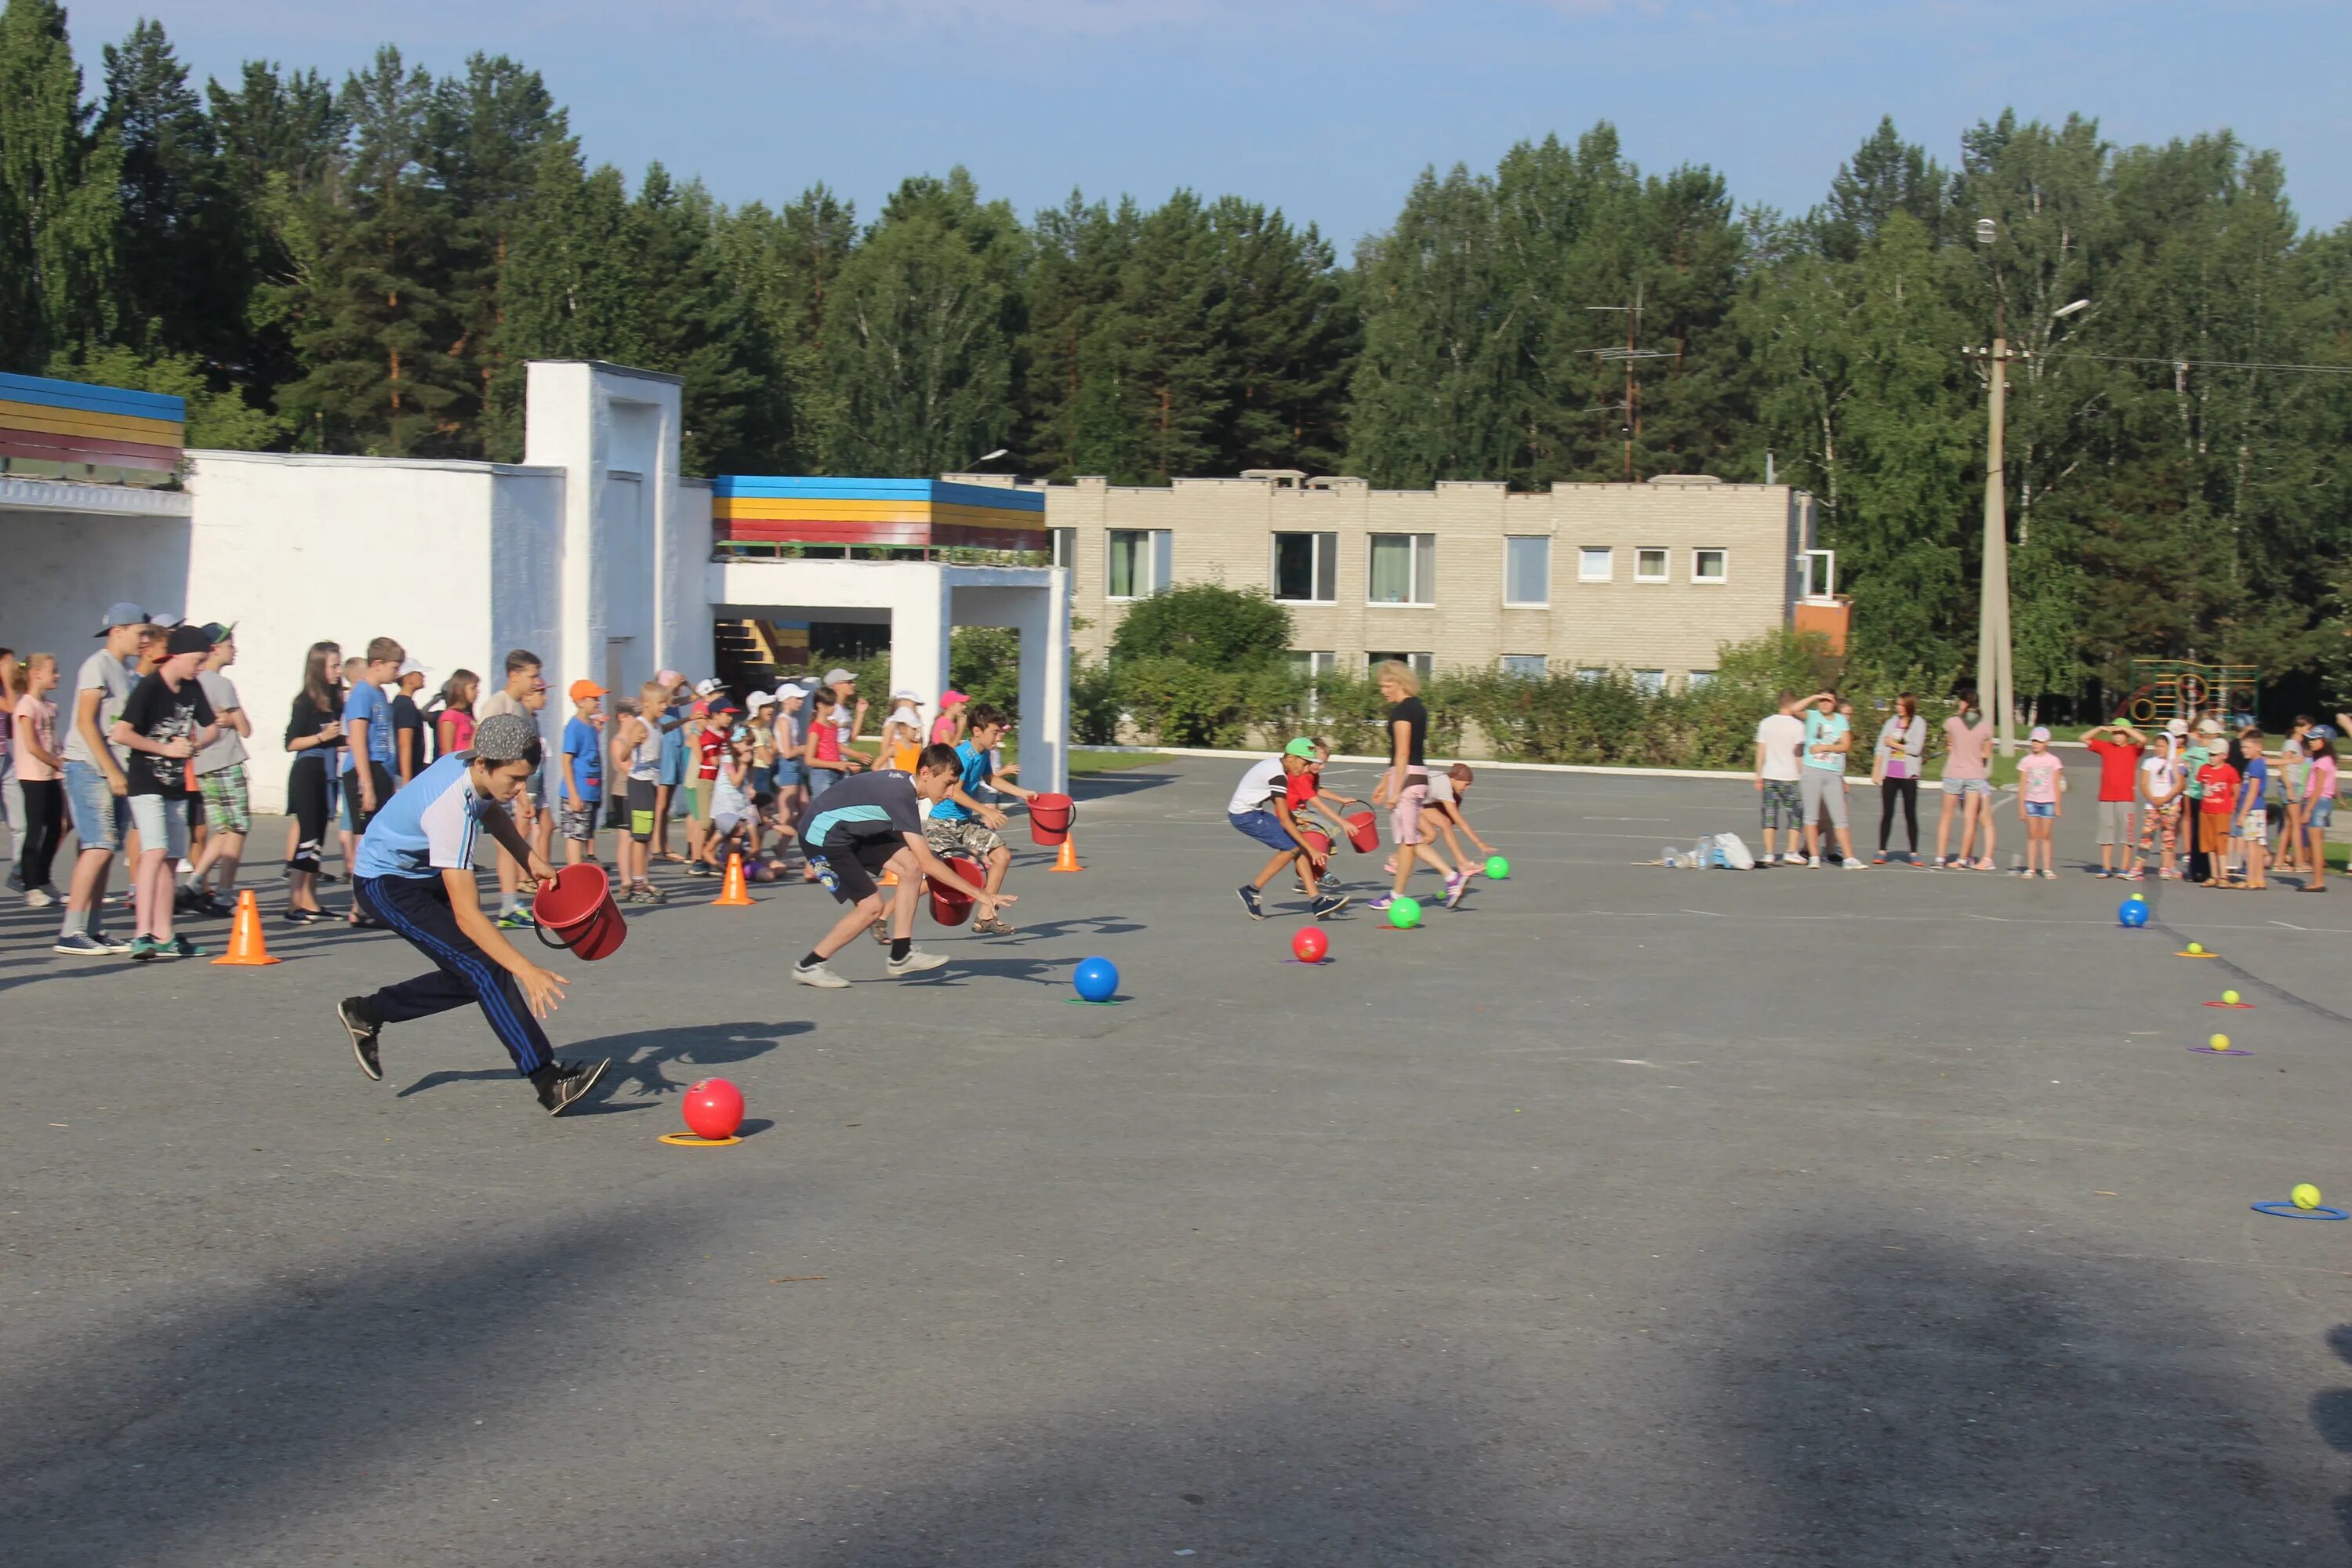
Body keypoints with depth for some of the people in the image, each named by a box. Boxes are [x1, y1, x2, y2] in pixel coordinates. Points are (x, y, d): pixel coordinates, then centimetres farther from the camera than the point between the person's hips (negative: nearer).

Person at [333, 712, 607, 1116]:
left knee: (469, 978, 9)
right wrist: (526, 971, -42)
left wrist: (529, 859, 7)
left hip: (423, 871, 9)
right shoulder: (451, 809, -36)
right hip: (388, 881, -9)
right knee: (483, 967, -19)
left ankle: (365, 1014, 27)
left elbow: (490, 809, 18)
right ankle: (549, 1083, -21)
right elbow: (466, 915, -38)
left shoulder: (470, 765, -12)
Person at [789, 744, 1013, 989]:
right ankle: (808, 966, 2)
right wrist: (978, 893, -29)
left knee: (911, 866, -3)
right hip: (822, 837, -9)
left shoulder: (904, 783, -1)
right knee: (871, 906, -13)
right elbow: (927, 862, -31)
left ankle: (901, 956, 1)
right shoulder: (901, 796, -29)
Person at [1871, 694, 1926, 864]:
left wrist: (1894, 744, -3)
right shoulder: (1891, 723, 12)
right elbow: (1880, 748, 10)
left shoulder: (1919, 724, 1)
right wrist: (1876, 770, 3)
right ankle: (1882, 852, 3)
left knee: (1910, 815, 0)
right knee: (1886, 814, 1)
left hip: (1908, 775, -3)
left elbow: (1916, 749, -10)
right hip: (1889, 774, 3)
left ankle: (1914, 853, 5)